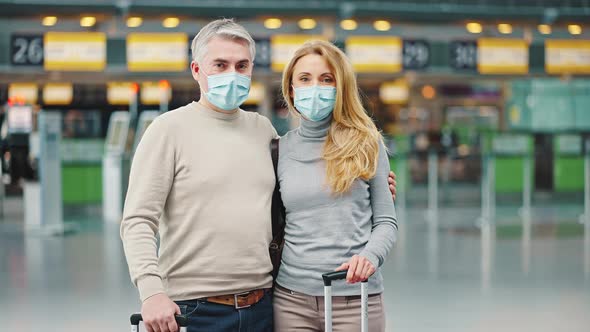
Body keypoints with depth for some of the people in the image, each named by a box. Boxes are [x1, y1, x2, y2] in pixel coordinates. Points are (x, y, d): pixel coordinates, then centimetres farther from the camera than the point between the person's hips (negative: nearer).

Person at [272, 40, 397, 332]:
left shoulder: (365, 143, 3)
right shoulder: (281, 149, 7)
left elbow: (385, 219, 3)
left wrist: (371, 255, -15)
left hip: (356, 298, -1)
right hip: (292, 298, 1)